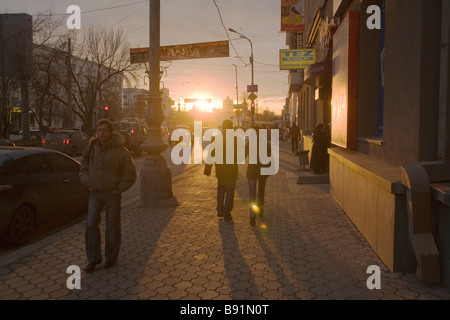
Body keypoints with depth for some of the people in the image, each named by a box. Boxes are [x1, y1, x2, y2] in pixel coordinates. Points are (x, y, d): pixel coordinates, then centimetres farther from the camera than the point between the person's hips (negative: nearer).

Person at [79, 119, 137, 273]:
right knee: (91, 225, -2)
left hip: (112, 194, -3)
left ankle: (111, 257, 23)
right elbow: (83, 168, 14)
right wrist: (88, 184, 4)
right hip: (95, 193, 3)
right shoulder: (91, 148, 0)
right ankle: (93, 259, 11)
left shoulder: (120, 152, -12)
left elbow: (130, 174, -6)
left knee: (112, 226, 6)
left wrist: (119, 189, -9)